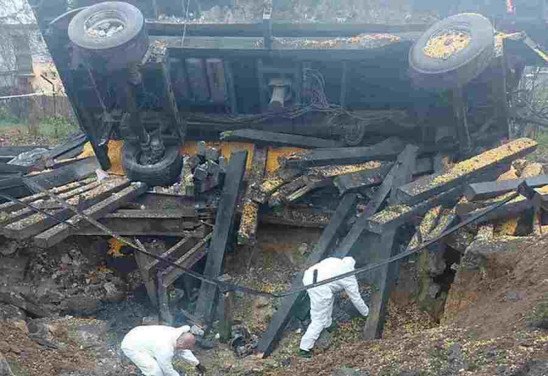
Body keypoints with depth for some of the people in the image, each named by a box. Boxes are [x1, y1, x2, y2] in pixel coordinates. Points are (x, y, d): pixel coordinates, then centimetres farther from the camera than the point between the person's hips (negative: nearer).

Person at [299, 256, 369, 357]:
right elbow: (356, 298, 21)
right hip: (319, 287, -7)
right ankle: (305, 348, 7)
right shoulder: (349, 278, 12)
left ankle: (326, 325, 38)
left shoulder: (334, 261, 27)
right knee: (319, 320, 5)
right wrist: (366, 313, 37)